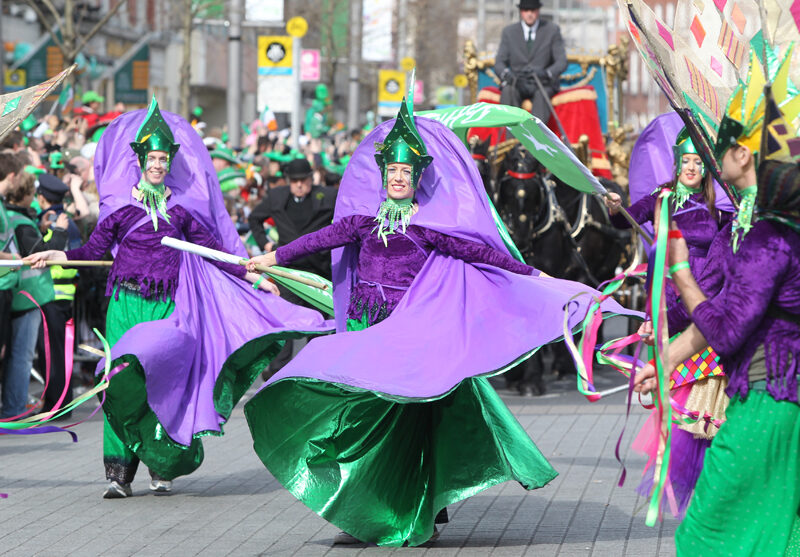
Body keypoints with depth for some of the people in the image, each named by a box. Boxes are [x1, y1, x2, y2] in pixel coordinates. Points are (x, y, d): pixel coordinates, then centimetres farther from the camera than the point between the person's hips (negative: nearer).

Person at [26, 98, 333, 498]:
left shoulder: (182, 206, 9)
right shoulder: (121, 203, 5)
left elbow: (210, 247, 14)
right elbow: (95, 248, 6)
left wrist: (253, 277, 12)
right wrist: (59, 256, -10)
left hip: (167, 304, 1)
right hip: (127, 300, -1)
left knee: (161, 376, -10)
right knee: (122, 379, -10)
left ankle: (162, 466, -2)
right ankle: (118, 470, -9)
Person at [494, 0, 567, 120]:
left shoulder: (552, 30, 5)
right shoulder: (509, 32, 9)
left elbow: (561, 62, -1)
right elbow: (499, 62, 5)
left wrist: (546, 73, -24)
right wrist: (506, 74, -20)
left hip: (543, 84, -2)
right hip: (518, 84, 2)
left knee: (541, 94, -37)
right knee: (508, 91, -33)